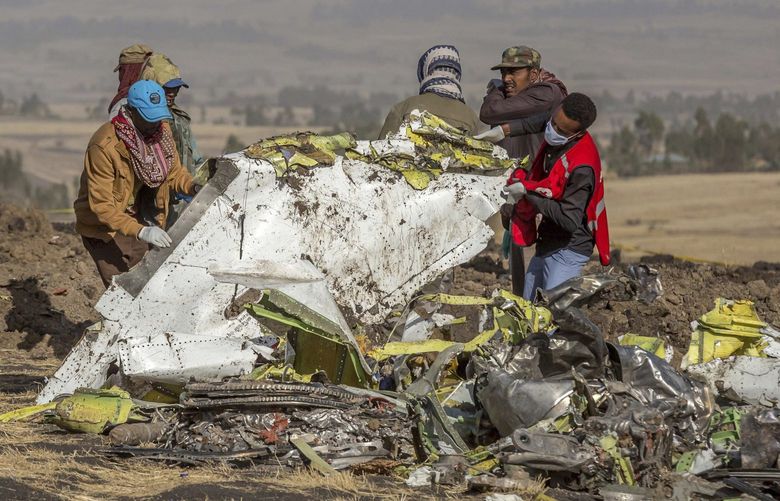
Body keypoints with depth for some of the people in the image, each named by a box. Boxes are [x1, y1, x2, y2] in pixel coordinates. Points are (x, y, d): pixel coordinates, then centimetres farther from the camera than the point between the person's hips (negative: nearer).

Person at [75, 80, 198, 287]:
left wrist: (192, 187, -13)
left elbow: (174, 170, 10)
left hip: (139, 221, 7)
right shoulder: (104, 146, -28)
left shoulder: (161, 131, -6)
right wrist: (140, 232, -39)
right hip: (104, 229, -7)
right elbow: (102, 205, -29)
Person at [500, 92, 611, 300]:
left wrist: (528, 191, -23)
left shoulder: (582, 167, -27)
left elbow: (570, 220, -29)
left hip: (568, 250, -9)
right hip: (546, 244, 9)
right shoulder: (553, 142, -1)